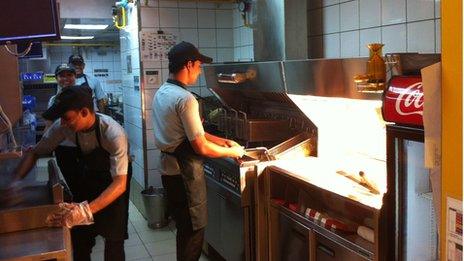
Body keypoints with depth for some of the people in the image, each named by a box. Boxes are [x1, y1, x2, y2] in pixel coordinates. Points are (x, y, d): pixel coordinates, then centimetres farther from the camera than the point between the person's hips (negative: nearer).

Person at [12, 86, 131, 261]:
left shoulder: (113, 133, -36)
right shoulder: (63, 126, -22)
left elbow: (120, 184, -39)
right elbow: (34, 153, -7)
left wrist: (86, 210, -52)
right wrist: (15, 182, -22)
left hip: (113, 182, -4)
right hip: (86, 177, 4)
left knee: (113, 238, -2)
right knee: (79, 236, 7)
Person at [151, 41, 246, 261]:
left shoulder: (161, 93, 7)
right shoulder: (185, 98, -22)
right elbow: (201, 147, -22)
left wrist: (222, 141, 13)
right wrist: (232, 152, -6)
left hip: (169, 167, 9)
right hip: (185, 171, -9)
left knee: (183, 226, 22)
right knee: (194, 229, 6)